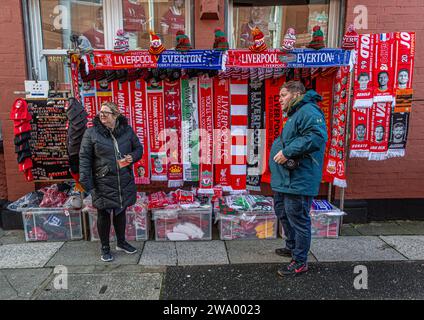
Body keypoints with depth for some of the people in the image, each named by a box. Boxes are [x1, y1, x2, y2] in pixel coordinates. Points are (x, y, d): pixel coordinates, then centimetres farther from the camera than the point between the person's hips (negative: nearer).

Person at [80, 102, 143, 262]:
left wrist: (132, 157, -9)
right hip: (103, 183, -3)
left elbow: (138, 148, 14)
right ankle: (105, 248, 28)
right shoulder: (91, 133, -6)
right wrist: (86, 182, -12)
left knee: (121, 211, 18)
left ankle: (121, 242, 38)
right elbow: (84, 157, -6)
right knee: (104, 214, 9)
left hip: (124, 182, 3)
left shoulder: (127, 130, 2)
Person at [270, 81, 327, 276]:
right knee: (283, 214, 22)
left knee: (298, 219, -1)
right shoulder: (294, 115, 21)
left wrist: (288, 152, -28)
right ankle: (292, 247, 41)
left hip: (298, 181, -11)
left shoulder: (308, 111, -14)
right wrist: (279, 149, 15)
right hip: (284, 180, 11)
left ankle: (300, 262, 13)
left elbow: (317, 136, -29)